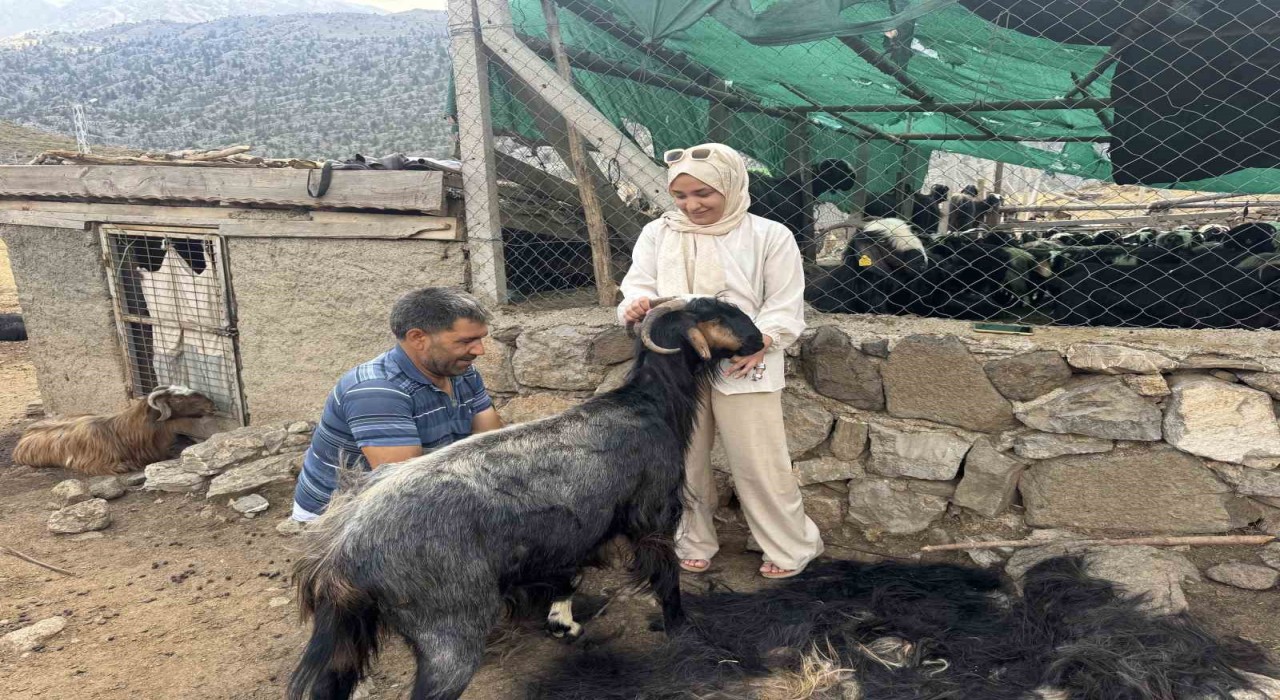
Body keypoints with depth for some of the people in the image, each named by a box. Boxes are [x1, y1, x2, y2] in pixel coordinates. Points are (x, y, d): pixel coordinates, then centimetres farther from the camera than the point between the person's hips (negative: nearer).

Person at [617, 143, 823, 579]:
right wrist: (637, 305, -22)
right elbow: (639, 286, 2)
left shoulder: (770, 236, -2)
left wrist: (759, 342, -20)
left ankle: (791, 547, 23)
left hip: (744, 370, -3)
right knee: (683, 463, 13)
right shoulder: (657, 234, 6)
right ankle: (694, 543, 33)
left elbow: (785, 307, -3)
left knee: (760, 465, 3)